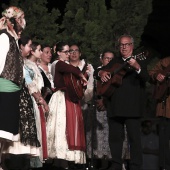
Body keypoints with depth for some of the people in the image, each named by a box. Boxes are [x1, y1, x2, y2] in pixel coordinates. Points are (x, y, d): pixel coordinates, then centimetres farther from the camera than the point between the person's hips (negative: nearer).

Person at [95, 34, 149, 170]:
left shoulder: (140, 62, 4)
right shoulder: (114, 62, 19)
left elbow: (145, 78, -12)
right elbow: (98, 72, 18)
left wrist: (137, 68, -31)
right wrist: (101, 73, -6)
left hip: (132, 106, -5)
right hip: (115, 106, 5)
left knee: (134, 137, -5)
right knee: (115, 137, 8)